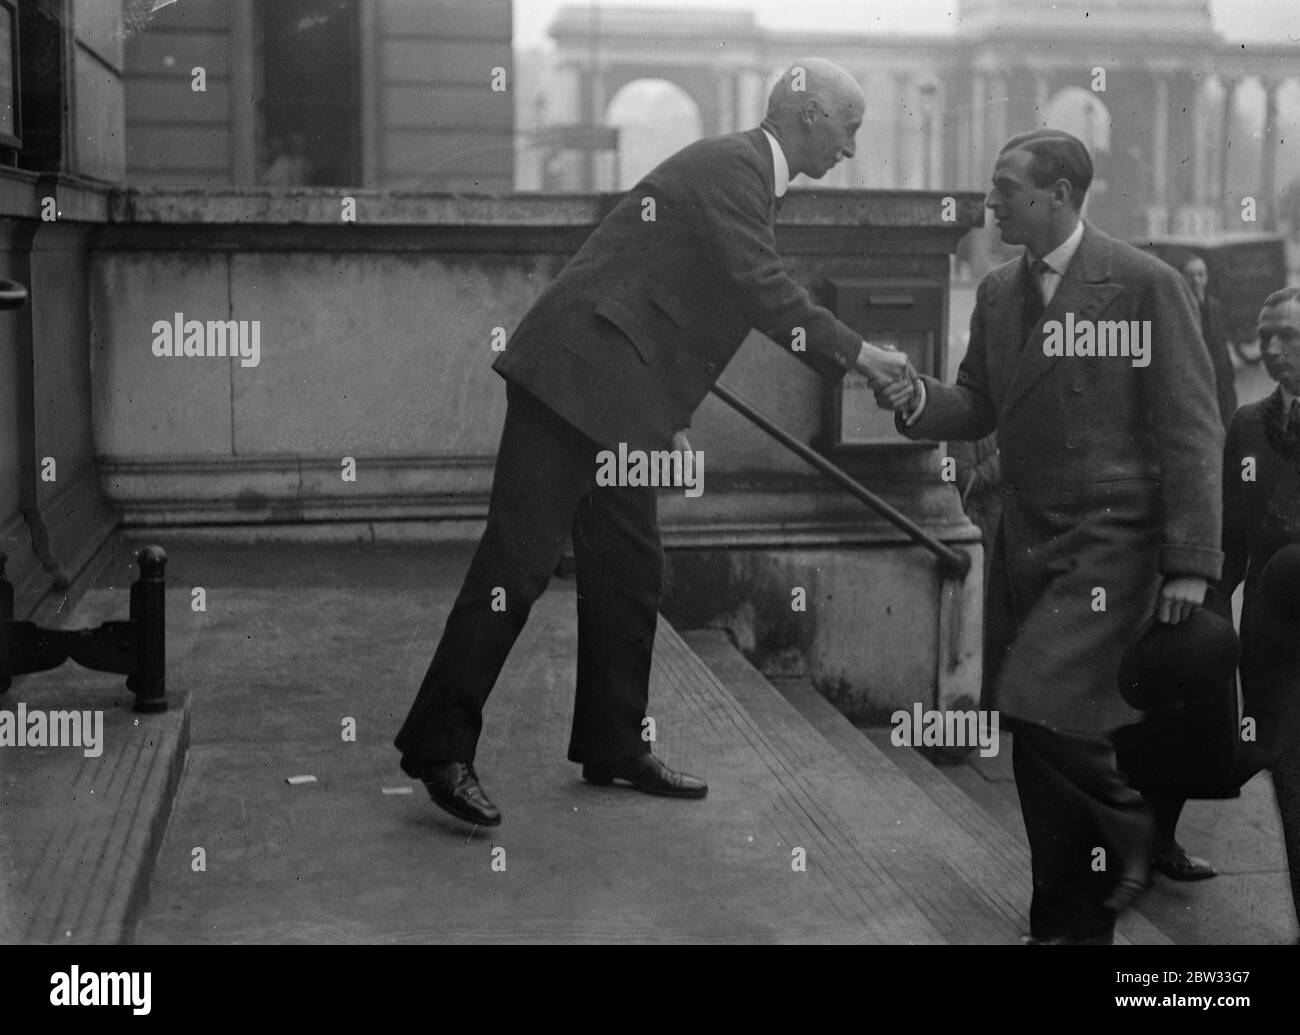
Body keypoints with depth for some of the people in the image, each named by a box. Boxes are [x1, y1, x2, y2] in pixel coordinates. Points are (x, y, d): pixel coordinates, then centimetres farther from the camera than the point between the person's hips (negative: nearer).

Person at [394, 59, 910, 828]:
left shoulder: (742, 175, 20)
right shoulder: (728, 167, -10)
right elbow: (763, 290, -21)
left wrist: (675, 417, 20)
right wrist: (856, 354, -15)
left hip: (617, 398, 10)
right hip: (575, 378, -10)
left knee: (631, 574, 11)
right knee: (520, 561, -8)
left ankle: (613, 744, 21)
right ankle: (440, 746, -2)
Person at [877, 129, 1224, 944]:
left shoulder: (1145, 284, -9)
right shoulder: (998, 292, 10)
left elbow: (1190, 428, -9)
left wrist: (1190, 561, -13)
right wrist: (919, 401, -6)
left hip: (1110, 540, -6)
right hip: (1025, 540, 7)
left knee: (1041, 704, -18)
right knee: (1036, 729, 9)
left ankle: (1132, 829, 13)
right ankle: (1073, 921, 24)